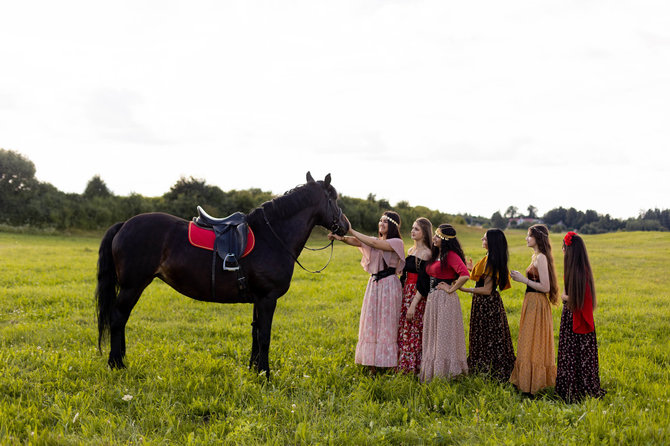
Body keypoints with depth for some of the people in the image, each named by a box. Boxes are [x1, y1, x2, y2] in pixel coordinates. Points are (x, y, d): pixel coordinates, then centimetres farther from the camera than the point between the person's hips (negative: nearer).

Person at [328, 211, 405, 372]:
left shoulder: (396, 243, -6)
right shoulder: (375, 240, 13)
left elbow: (374, 244, -21)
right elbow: (356, 241, -5)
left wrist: (351, 231, -23)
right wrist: (342, 237, -27)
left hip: (389, 286, -6)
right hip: (373, 284, 6)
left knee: (387, 325, -4)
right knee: (371, 324, 4)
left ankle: (390, 363, 1)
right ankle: (373, 366, 8)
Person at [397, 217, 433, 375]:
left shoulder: (426, 253, -13)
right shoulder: (411, 250, 13)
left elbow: (423, 282, -17)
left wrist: (413, 304, -20)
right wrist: (401, 295, 13)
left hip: (417, 296, -8)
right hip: (405, 293, 8)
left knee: (412, 331, -3)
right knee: (403, 330, 10)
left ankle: (414, 367, 6)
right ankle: (403, 364, 17)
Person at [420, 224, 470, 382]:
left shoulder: (451, 255, -15)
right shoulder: (436, 254, 12)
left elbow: (465, 275, -29)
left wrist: (451, 289, -18)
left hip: (445, 300, -9)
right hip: (432, 298, 9)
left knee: (444, 337, -2)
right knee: (433, 336, 14)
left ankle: (445, 373, 6)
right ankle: (432, 371, 23)